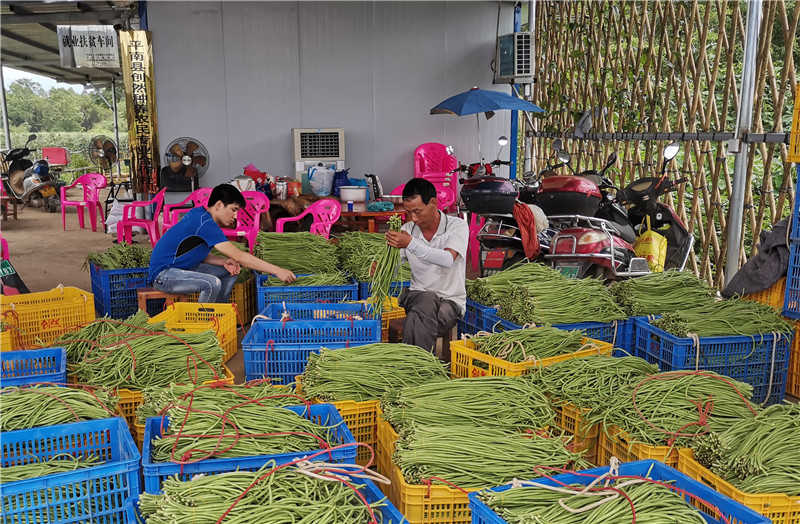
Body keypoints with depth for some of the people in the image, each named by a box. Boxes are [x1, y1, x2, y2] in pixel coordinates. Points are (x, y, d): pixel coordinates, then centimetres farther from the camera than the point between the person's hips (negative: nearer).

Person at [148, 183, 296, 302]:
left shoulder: (199, 214, 6)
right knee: (212, 283, -32)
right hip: (162, 274, -11)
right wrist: (277, 271, -26)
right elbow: (239, 256, -27)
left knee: (230, 271, 8)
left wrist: (223, 262, -9)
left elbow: (201, 255, 10)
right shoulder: (205, 223, -24)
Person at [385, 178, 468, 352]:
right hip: (417, 294, 3)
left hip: (450, 300, -3)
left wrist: (411, 244, -34)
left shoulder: (457, 226, -6)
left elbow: (448, 260, -26)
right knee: (428, 301, -35)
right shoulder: (407, 230, 8)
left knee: (416, 320, -34)